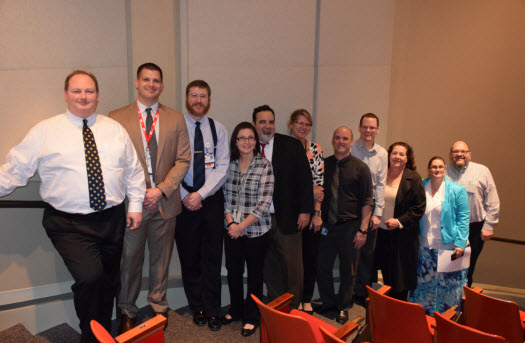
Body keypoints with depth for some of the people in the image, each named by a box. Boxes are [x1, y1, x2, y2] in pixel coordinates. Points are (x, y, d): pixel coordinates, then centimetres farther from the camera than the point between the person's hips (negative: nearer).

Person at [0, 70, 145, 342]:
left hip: (112, 219, 4)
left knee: (109, 282, 15)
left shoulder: (115, 129, 7)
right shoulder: (44, 131, -1)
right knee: (89, 277, -20)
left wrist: (135, 204, 6)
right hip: (69, 224, -3)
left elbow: (133, 170, 10)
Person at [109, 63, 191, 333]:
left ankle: (159, 307, 32)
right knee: (130, 260, 8)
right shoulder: (116, 118, 2)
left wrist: (161, 189, -9)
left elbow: (183, 160, 2)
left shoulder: (175, 119, 7)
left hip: (164, 200, 2)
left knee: (161, 259, 13)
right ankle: (127, 312, 28)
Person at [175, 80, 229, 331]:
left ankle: (212, 310, 20)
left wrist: (201, 194, -12)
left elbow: (222, 168, -2)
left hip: (212, 200, 1)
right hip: (183, 200, -1)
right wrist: (184, 196, -10)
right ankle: (197, 308, 26)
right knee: (189, 257, 9)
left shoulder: (218, 130, 6)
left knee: (213, 257, 6)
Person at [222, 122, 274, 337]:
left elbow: (264, 203, -14)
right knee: (233, 272, 15)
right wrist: (230, 222, -7)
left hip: (256, 230, -3)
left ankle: (251, 318, 30)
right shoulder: (229, 164, 2)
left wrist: (241, 226, -14)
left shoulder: (265, 166, -10)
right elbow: (225, 196, 6)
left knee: (254, 275, 10)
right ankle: (236, 311, 38)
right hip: (232, 230, 4)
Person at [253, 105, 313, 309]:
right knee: (269, 266, 13)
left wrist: (305, 210, -6)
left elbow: (304, 179, -1)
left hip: (287, 217, -2)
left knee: (292, 265, 5)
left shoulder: (292, 146, -1)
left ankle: (293, 308, 23)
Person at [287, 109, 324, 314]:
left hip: (312, 211, 2)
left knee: (311, 255, 8)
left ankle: (307, 299, 23)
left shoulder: (316, 149, 4)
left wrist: (317, 213, -6)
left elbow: (319, 183, 0)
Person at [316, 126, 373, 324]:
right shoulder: (324, 164, 5)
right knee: (323, 267, 9)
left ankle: (343, 307, 30)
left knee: (348, 270, 11)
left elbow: (367, 201, -4)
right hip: (327, 225, 3)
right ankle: (328, 302, 32)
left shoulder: (360, 167, -3)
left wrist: (362, 229, -10)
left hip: (349, 226, -2)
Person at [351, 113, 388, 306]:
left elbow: (381, 185, 6)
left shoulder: (382, 154, 7)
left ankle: (364, 292, 21)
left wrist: (377, 213, 1)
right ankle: (355, 292, 16)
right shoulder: (351, 149, -3)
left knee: (368, 250, 7)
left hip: (370, 206, 3)